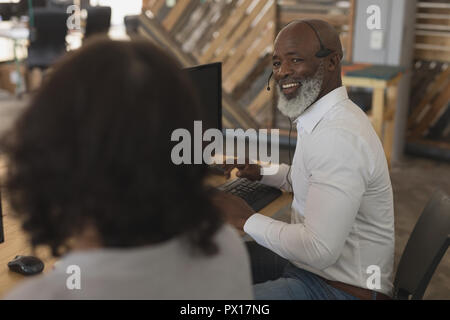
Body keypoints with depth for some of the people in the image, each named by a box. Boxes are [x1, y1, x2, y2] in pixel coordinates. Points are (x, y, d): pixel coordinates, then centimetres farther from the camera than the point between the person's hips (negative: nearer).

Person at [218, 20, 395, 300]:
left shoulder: (339, 137, -28)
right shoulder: (325, 118, 5)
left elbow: (320, 250, -30)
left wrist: (246, 219, -18)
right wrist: (261, 171, 8)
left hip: (342, 288, -9)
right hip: (308, 261, 10)